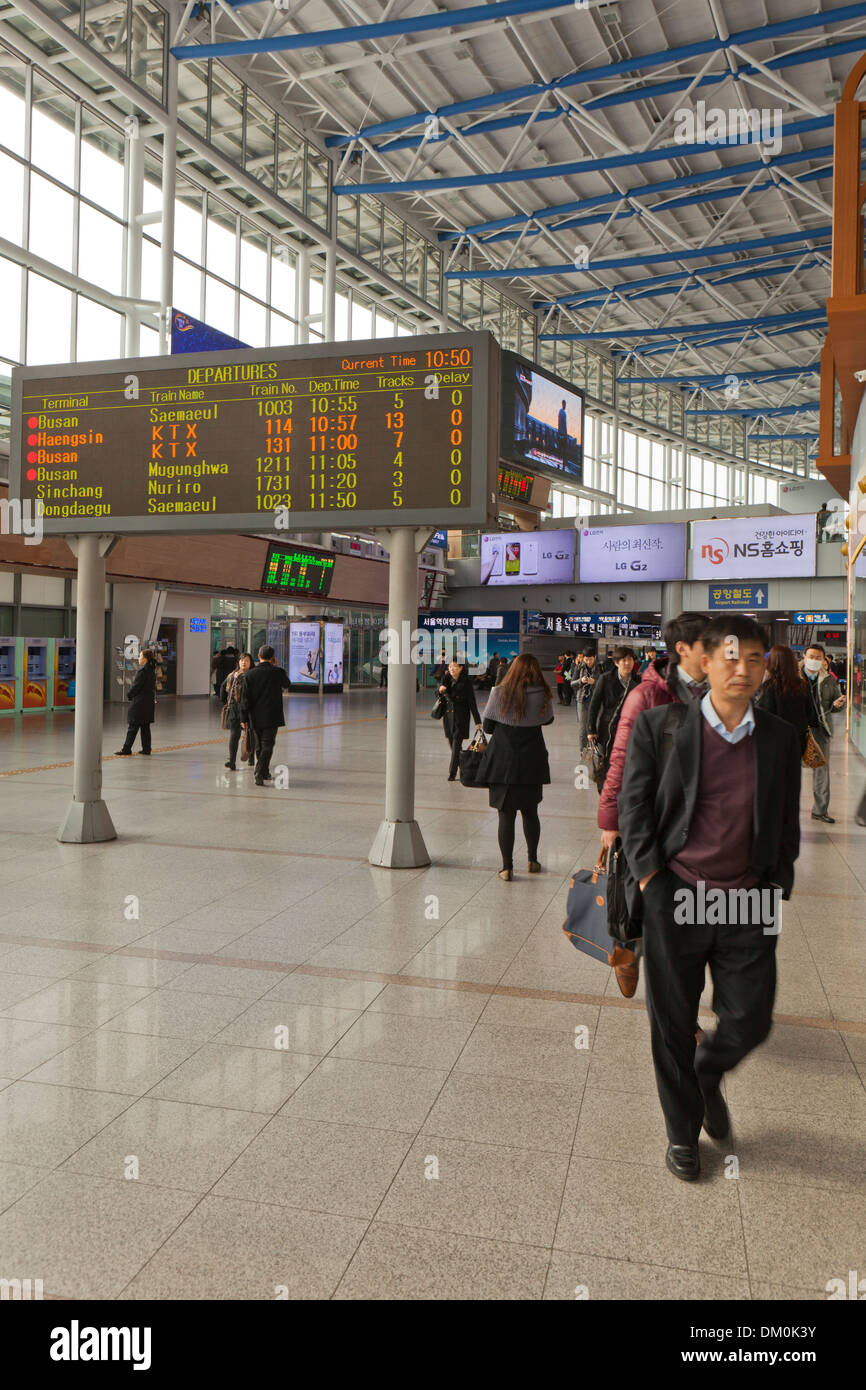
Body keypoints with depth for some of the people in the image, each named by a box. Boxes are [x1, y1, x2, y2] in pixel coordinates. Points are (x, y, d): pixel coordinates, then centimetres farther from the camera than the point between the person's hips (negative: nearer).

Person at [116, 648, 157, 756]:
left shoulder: (143, 670, -17)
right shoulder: (152, 670, 10)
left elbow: (136, 686, -15)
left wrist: (129, 695, 3)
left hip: (139, 703, -9)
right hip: (149, 701, 9)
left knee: (133, 727, -3)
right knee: (145, 727, 12)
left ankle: (127, 750, 0)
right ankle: (146, 750, 14)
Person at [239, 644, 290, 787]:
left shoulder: (250, 674, -2)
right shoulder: (278, 672, -6)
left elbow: (245, 698, -2)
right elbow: (286, 685, 16)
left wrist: (244, 718, 2)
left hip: (255, 717, 3)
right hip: (272, 716, -3)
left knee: (259, 746, 16)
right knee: (267, 745, -4)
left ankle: (264, 772, 26)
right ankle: (260, 774, -17)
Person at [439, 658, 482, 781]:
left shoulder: (466, 682, -9)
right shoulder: (446, 679, 4)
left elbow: (472, 703, -7)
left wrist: (477, 721, -8)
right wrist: (440, 689, -9)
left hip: (461, 718, -5)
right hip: (448, 716, 5)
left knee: (456, 745, -8)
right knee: (452, 744, 10)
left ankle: (452, 773, -3)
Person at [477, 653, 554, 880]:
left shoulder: (499, 693, -8)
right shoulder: (543, 695, -4)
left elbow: (487, 726, -1)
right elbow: (548, 719, 13)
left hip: (502, 763, -2)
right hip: (531, 764, 2)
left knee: (506, 815, 4)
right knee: (530, 812, 18)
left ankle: (507, 867, 3)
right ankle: (532, 860, 29)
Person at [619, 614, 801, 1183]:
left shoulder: (781, 738, 4)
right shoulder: (660, 726, -4)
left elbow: (788, 823, 11)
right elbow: (633, 809, -1)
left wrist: (776, 891, 6)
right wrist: (652, 882, -6)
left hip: (748, 904, 2)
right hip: (675, 900, -2)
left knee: (750, 1021, 5)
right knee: (673, 1025, 9)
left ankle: (708, 1073, 41)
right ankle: (682, 1133, 32)